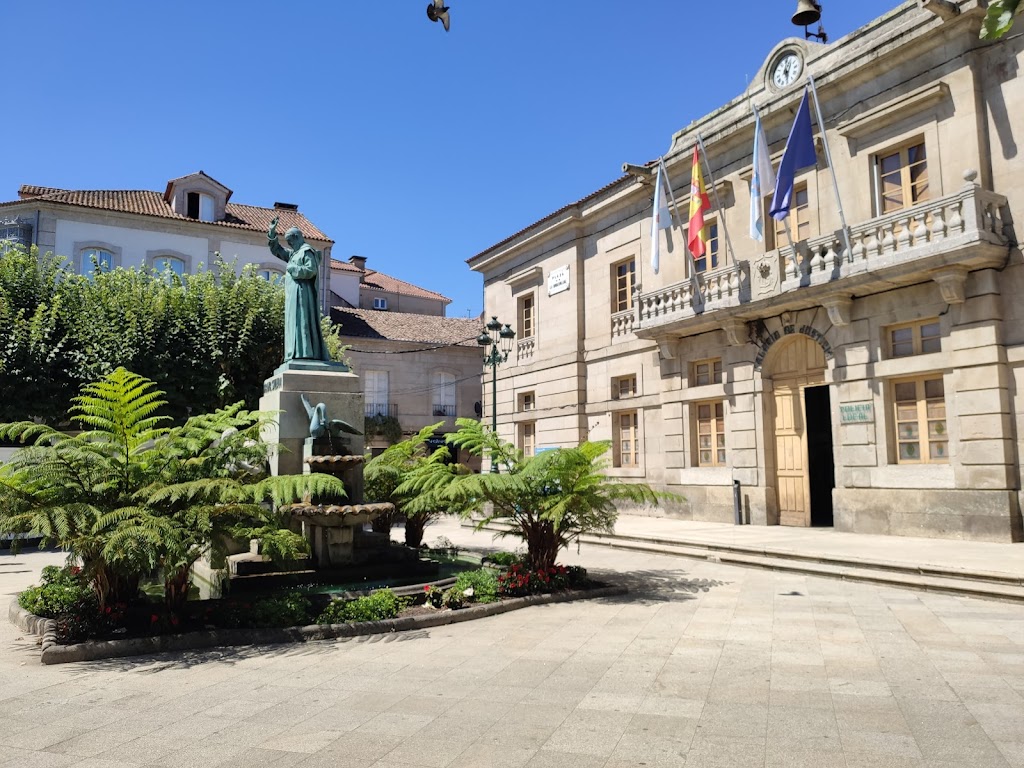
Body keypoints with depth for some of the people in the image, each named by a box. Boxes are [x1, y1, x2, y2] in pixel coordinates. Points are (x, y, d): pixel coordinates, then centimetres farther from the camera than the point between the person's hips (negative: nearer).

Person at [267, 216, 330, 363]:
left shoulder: (307, 251, -5)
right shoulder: (294, 253, 23)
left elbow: (311, 270, -18)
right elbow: (276, 249, 30)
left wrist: (291, 268, -10)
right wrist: (272, 231, 20)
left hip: (302, 292, -10)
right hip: (295, 293, 10)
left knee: (301, 320, -16)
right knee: (296, 322, 4)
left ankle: (303, 353, -22)